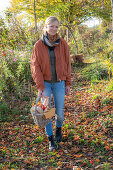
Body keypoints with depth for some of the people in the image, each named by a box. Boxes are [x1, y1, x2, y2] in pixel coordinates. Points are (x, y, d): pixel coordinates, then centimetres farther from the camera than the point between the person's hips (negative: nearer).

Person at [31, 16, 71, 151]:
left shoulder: (62, 44, -2)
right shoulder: (38, 45, -6)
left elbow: (67, 64, 3)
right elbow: (35, 66, -6)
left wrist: (68, 83, 2)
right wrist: (40, 87, -13)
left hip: (59, 83, 1)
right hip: (45, 83, 0)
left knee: (59, 112, 7)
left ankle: (58, 128, 40)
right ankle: (51, 139, 19)